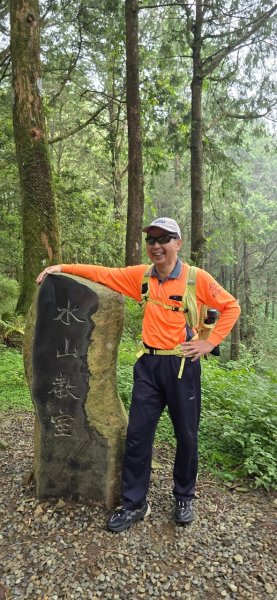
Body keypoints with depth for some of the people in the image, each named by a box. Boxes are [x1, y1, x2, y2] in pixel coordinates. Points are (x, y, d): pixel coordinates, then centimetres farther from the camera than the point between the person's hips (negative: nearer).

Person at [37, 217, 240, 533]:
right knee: (137, 434, 7)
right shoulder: (141, 275, 0)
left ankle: (184, 498, 36)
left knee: (186, 435, 12)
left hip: (182, 365, -2)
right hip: (149, 364, 3)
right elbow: (104, 274, 7)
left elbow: (230, 307, -1)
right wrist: (63, 267, 4)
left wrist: (210, 343, -7)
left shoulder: (197, 278, -9)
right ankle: (134, 503, 25)